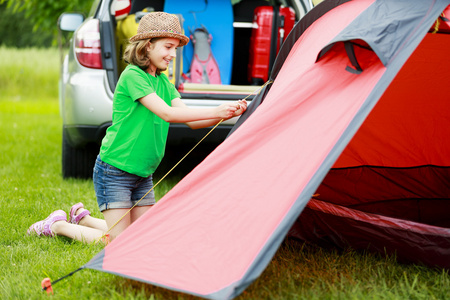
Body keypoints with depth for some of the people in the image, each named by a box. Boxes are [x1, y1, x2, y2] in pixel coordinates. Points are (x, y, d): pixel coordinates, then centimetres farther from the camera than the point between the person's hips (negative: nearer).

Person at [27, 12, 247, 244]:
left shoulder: (164, 83, 8)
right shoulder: (132, 76, -17)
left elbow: (190, 120, -1)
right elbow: (167, 113, -26)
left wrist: (228, 114, -17)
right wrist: (215, 112, -29)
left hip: (143, 175, 8)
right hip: (114, 171, -8)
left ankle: (82, 217, 28)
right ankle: (58, 225, 13)